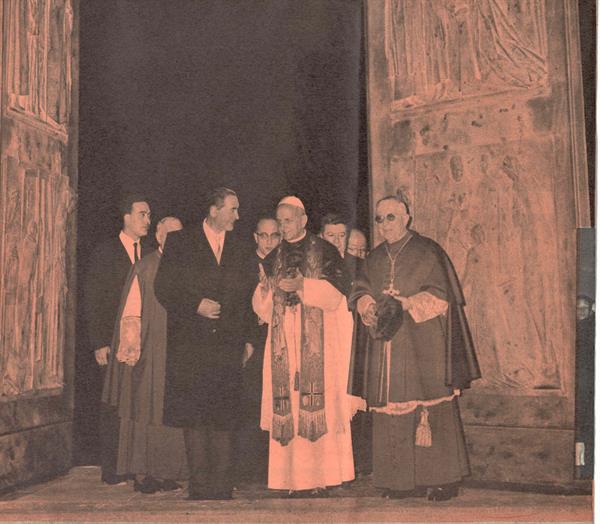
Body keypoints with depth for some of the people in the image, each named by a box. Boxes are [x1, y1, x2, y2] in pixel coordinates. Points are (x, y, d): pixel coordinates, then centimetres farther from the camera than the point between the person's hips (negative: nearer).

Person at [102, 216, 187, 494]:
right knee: (145, 409, -1)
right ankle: (141, 472, 7)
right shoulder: (144, 268, 0)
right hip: (149, 352, -4)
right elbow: (130, 314, -5)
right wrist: (131, 347, -14)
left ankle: (165, 471, 13)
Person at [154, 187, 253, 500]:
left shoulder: (238, 249, 15)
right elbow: (163, 288, 0)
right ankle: (200, 484, 6)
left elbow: (245, 296, 16)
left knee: (225, 417, 0)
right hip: (191, 344, -2)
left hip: (228, 346, 3)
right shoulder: (180, 242, 4)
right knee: (193, 416, -1)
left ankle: (222, 484, 6)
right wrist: (195, 306, -13)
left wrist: (247, 339, 6)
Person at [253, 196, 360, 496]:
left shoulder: (324, 252, 6)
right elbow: (263, 310, 13)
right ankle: (294, 479, 1)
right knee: (287, 407, -2)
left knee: (316, 405, -10)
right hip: (283, 342, 4)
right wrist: (265, 287, -8)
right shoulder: (273, 259, 17)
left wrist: (303, 286, -16)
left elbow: (336, 291, -5)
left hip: (317, 342, -4)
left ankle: (320, 477, -5)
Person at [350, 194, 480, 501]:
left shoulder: (427, 251, 2)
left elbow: (440, 294, -5)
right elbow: (360, 291, 12)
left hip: (423, 346, -5)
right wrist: (370, 306, -10)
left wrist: (407, 304, -17)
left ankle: (442, 479, 1)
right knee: (393, 413, 1)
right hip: (387, 348, 5)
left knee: (432, 410, -7)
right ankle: (405, 480, 8)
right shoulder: (374, 259, 18)